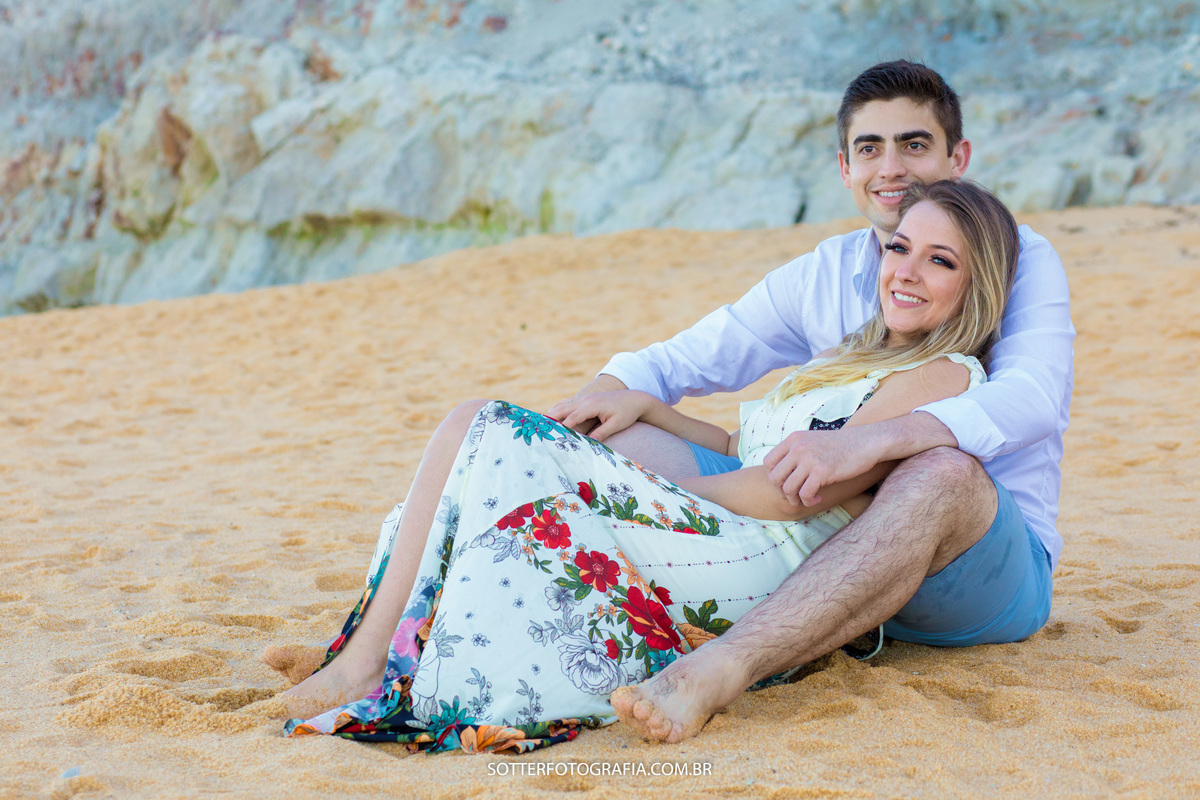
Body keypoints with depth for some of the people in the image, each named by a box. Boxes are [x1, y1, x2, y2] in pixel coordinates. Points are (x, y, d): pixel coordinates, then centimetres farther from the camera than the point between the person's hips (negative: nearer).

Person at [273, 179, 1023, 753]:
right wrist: (646, 406, 13)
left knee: (489, 441, -17)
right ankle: (369, 660, -10)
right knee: (480, 422, -2)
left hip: (768, 565, -9)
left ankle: (364, 672, -12)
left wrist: (657, 490, -6)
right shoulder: (860, 358, 25)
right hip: (720, 536, 9)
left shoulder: (942, 376, -4)